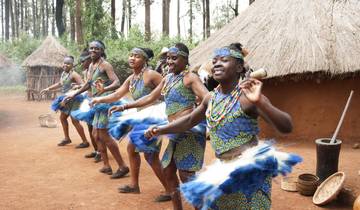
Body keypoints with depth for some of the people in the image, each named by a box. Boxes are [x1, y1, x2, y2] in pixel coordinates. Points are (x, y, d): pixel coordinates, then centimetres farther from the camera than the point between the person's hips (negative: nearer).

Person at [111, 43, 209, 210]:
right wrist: (124, 107, 22)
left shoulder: (190, 77, -9)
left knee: (186, 175, -6)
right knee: (168, 171, 14)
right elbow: (150, 98, 23)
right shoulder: (167, 78, 15)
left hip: (189, 131, -9)